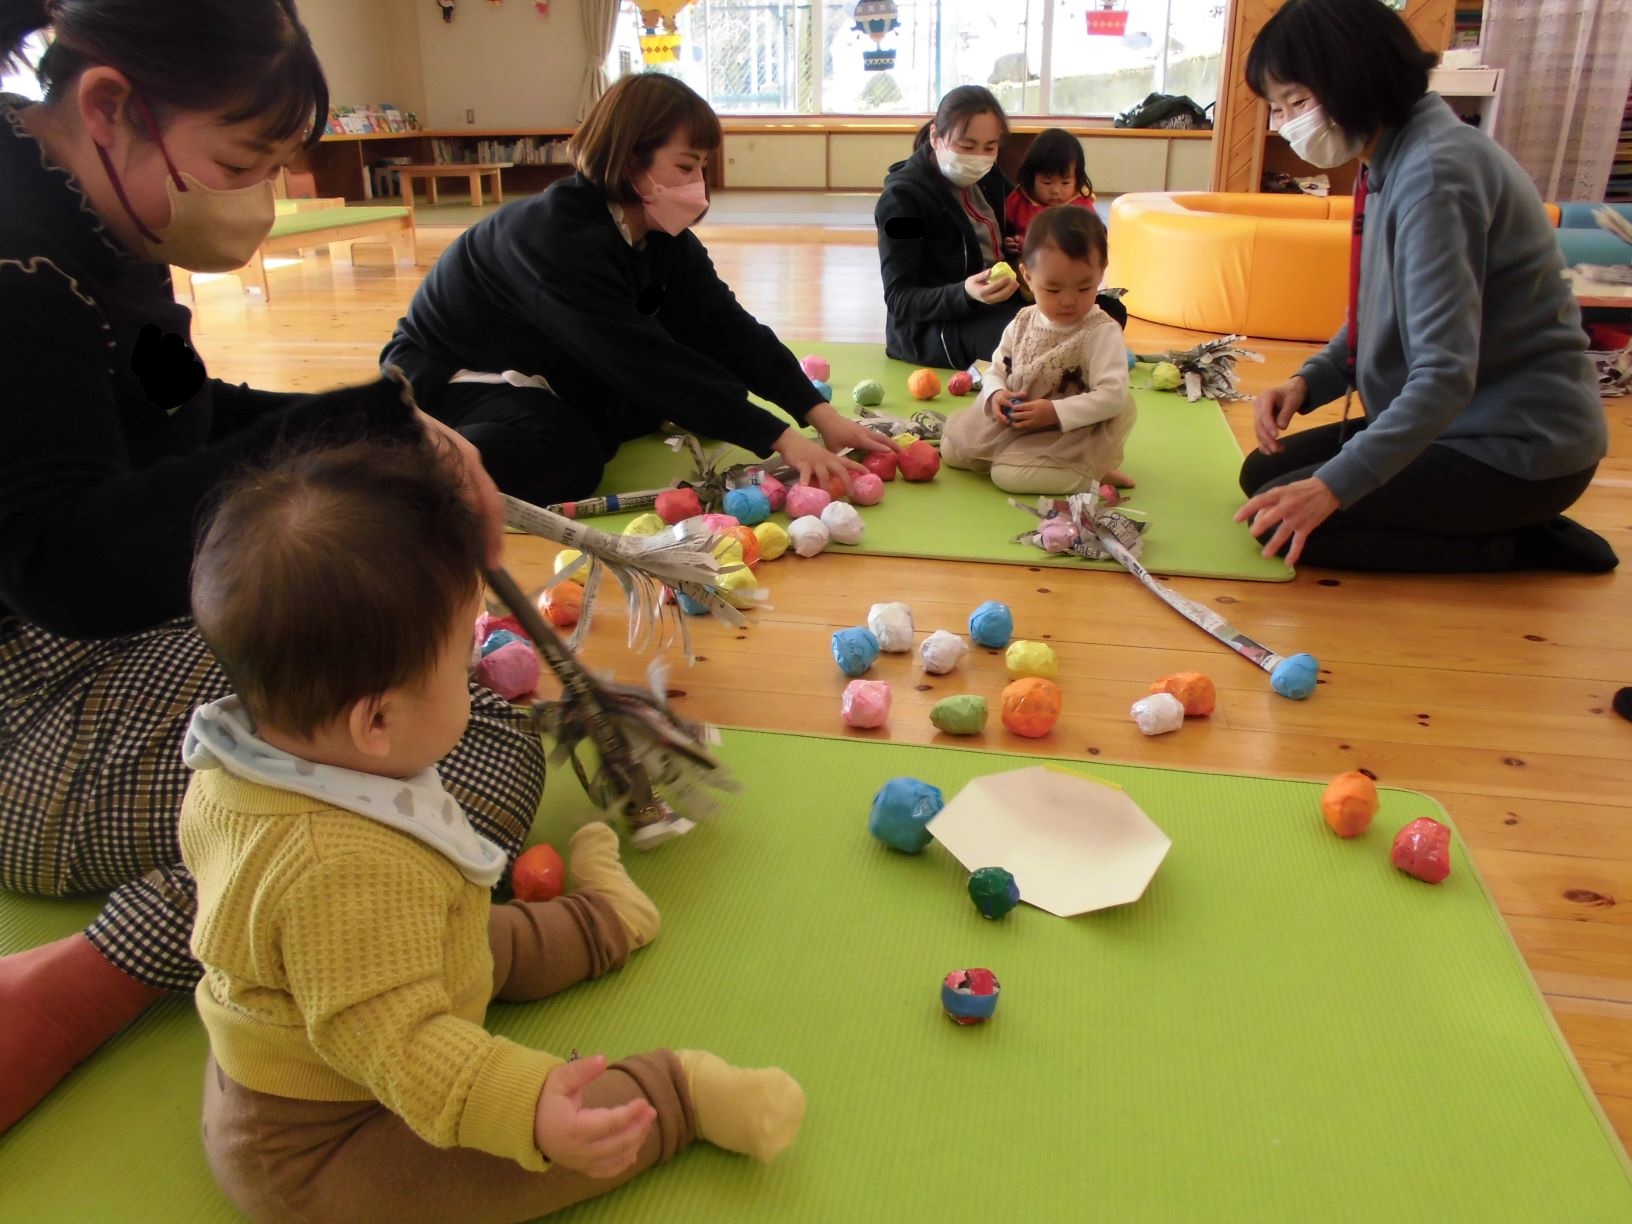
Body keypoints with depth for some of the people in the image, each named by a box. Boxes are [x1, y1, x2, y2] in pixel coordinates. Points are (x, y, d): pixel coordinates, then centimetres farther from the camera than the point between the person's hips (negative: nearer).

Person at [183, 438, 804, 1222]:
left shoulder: (228, 773, -12)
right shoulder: (348, 871, -44)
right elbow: (393, 1037, -43)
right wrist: (526, 1107, -52)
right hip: (314, 1154, -10)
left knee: (486, 942, 27)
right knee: (573, 1134, -19)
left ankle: (603, 921, 49)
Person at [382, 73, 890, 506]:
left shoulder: (661, 233, -9)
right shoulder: (559, 236, -33)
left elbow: (726, 328, -12)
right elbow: (644, 362, -38)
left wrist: (819, 414, -23)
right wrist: (779, 438, -40)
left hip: (551, 373, 8)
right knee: (565, 462, -35)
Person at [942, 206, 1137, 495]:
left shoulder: (1102, 332, -17)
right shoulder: (1022, 322, 1)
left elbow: (1113, 396, -24)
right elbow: (996, 371, 10)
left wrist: (1056, 412, -30)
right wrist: (996, 395, -15)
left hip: (1067, 434, -7)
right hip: (1010, 423, 7)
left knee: (1008, 473, -27)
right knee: (952, 448, 3)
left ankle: (1090, 474, -8)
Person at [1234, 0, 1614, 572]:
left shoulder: (1434, 172, -24)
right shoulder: (1390, 159, 5)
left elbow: (1445, 373, -30)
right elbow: (1381, 313, 16)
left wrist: (1335, 486, -34)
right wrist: (1307, 382, -1)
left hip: (1522, 446, -10)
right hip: (1459, 419, 10)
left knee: (1279, 522, -15)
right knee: (1262, 475, 12)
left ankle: (1514, 545, -1)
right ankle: (1505, 524, 11)